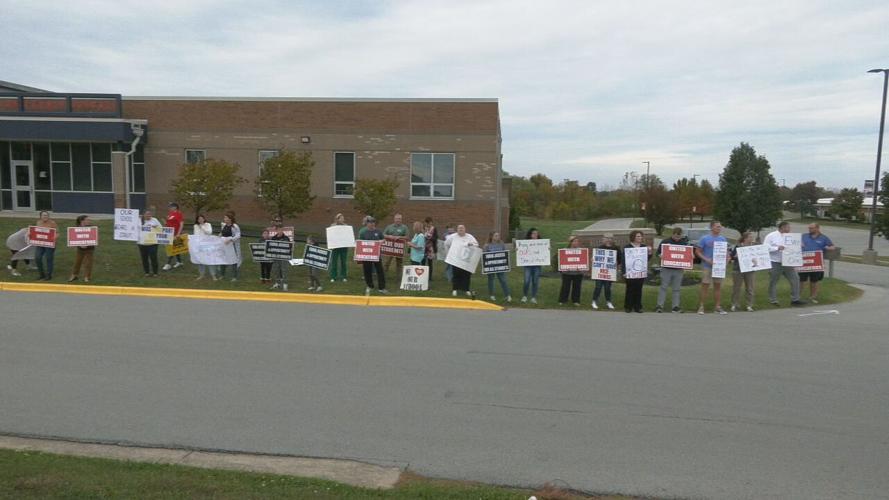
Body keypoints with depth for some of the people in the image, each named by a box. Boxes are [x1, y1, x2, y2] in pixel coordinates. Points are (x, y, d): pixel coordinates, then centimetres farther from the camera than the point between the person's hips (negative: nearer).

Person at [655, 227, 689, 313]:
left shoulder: (684, 242, 6)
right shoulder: (665, 242, 0)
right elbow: (658, 253, 5)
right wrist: (661, 256, -18)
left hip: (678, 269, 2)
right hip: (666, 268, -2)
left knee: (677, 289, 5)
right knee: (663, 287, -2)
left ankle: (675, 306, 10)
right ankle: (660, 305, -1)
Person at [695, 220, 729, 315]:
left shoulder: (723, 239, 9)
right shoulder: (705, 239, -5)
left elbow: (726, 251, 15)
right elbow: (697, 251, -5)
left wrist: (726, 260, -4)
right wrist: (706, 259, -16)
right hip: (707, 266, -4)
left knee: (718, 286, 7)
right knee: (705, 286, -3)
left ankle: (718, 307, 14)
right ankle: (701, 306, 2)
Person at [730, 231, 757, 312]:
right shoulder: (738, 246, -2)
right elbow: (732, 256, -4)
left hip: (750, 270, 3)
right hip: (738, 270, -3)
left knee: (749, 288, 4)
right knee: (736, 287, 3)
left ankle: (749, 305, 12)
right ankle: (735, 305, 12)